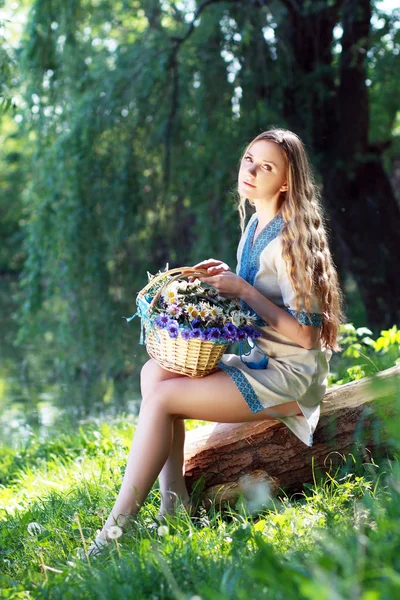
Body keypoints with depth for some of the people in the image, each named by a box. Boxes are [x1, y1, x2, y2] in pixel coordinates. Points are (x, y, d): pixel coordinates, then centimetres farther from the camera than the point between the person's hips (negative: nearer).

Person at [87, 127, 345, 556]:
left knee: (161, 398, -17)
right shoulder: (254, 225, 10)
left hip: (291, 375, -9)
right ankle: (174, 505, -6)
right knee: (154, 370, -2)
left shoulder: (290, 239, -18)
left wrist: (242, 289, -17)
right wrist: (227, 278, 2)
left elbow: (306, 332, -20)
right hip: (258, 360, 9)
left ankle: (116, 528, -13)